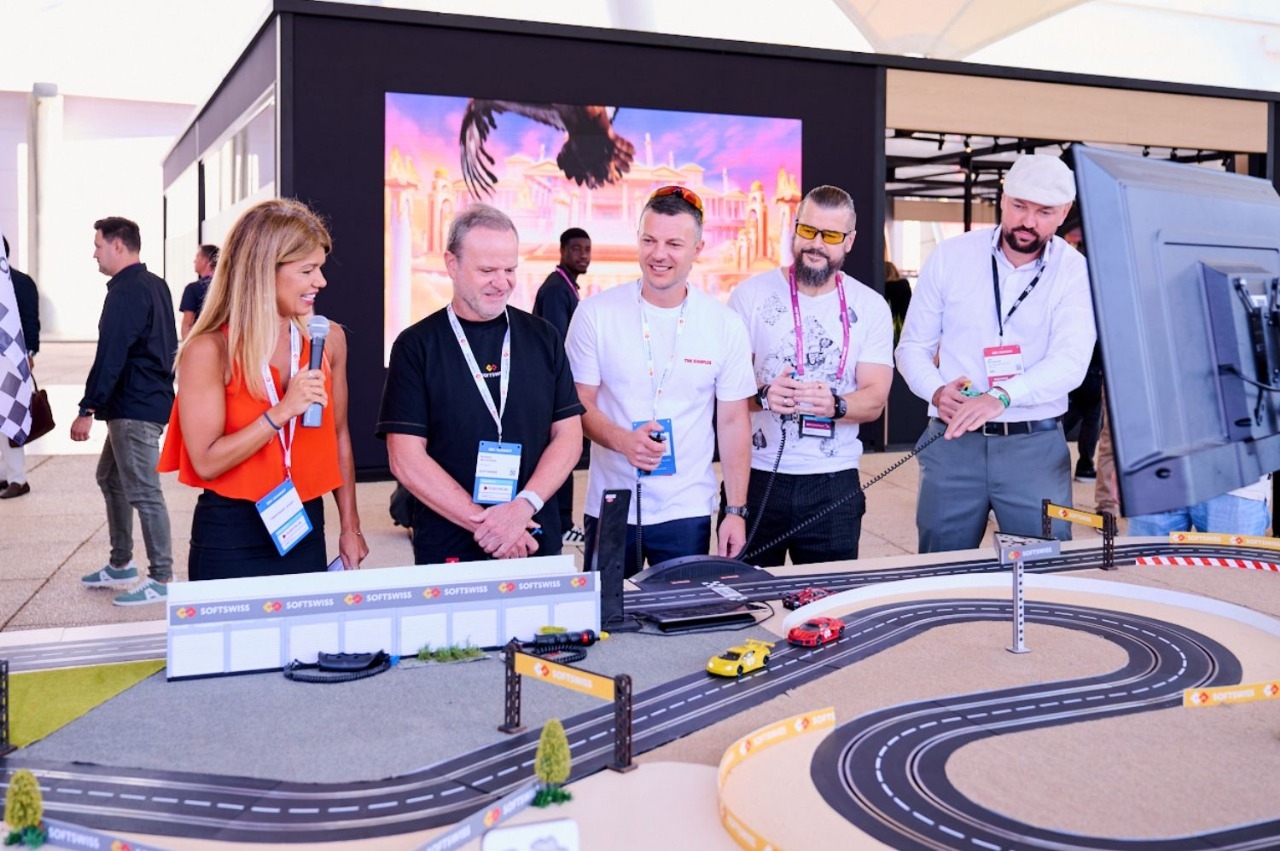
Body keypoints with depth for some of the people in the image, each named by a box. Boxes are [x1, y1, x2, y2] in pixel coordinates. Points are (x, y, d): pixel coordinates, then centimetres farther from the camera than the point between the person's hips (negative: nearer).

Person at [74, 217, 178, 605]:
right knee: (110, 477, 20)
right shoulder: (156, 285, 14)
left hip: (134, 408, -11)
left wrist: (87, 410, -19)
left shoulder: (125, 293, -16)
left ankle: (161, 579, -1)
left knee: (143, 492, -6)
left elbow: (109, 357, -21)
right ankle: (121, 564, 29)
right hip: (150, 398, 11)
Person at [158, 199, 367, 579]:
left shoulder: (328, 339, 1)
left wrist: (350, 526, 13)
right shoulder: (209, 350, -12)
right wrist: (281, 413, -23)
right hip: (230, 539, -4)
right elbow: (206, 461, -15)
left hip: (305, 530, 4)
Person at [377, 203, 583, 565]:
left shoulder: (543, 338, 5)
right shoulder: (416, 345, -3)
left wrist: (524, 506, -14)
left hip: (537, 546, 2)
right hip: (448, 549, -2)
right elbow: (405, 458, -8)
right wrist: (483, 523, -16)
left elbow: (568, 435, 2)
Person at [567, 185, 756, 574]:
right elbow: (580, 403, -1)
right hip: (611, 509, 0)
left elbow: (733, 421, 2)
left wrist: (737, 510, -2)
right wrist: (622, 440, -21)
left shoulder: (725, 324, -1)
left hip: (688, 512, 0)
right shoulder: (595, 313, -4)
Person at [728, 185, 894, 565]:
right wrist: (763, 396, -24)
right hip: (757, 476, -1)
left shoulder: (870, 306, 5)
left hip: (834, 483, 1)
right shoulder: (750, 295, 0)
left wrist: (834, 405, -24)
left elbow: (874, 398, -3)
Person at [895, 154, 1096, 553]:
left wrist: (1001, 396, -32)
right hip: (952, 440, 1)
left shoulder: (1074, 271, -2)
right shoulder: (950, 257, 2)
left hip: (1036, 445, -1)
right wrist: (936, 392, -13)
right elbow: (913, 346, 7)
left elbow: (1070, 361, -16)